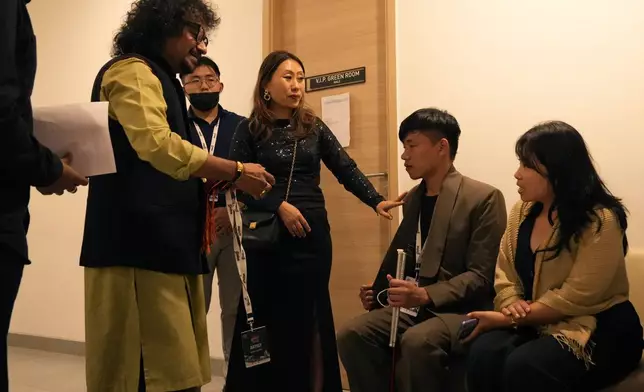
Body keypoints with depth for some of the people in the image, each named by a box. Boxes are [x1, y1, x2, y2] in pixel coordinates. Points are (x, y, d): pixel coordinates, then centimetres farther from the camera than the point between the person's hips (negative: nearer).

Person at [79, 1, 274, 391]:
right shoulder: (132, 70, -4)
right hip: (140, 243, -10)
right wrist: (236, 171, -14)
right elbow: (156, 144, -21)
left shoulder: (158, 80, 28)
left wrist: (211, 185, 13)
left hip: (160, 242, 10)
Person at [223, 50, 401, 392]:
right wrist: (280, 206, -16)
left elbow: (346, 169, 3)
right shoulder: (249, 130, 1)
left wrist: (376, 201, -9)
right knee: (264, 316, 5)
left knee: (305, 317, 9)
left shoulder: (314, 127, 9)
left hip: (312, 233, 3)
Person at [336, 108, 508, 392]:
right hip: (414, 305, 6)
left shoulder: (483, 198, -9)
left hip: (461, 309, -6)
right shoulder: (412, 199, 15)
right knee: (351, 335, -19)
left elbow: (481, 276, -14)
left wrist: (426, 295, -26)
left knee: (417, 341, -36)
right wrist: (380, 291, 6)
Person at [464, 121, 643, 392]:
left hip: (598, 330, -5)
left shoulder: (601, 221, -15)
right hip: (536, 325, 5)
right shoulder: (522, 212, 5)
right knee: (483, 354, -26)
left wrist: (507, 319, -18)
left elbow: (574, 298, -19)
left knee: (522, 367, -33)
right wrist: (511, 305, -16)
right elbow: (505, 275, 6)